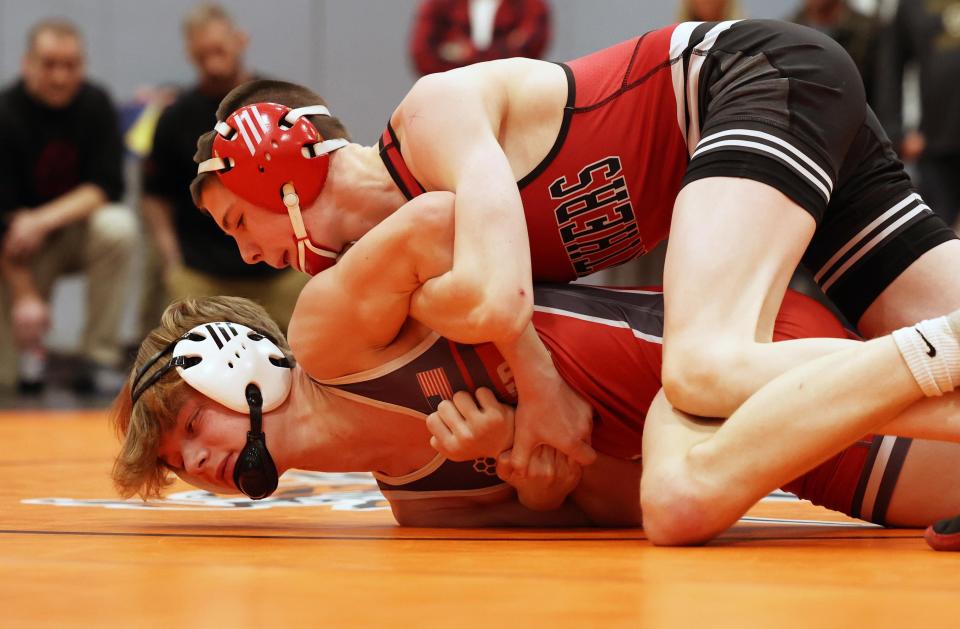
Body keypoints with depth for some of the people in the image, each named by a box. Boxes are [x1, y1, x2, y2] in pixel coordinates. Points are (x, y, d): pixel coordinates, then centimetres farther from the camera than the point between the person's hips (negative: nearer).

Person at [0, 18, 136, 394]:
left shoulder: (94, 104, -9)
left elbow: (107, 187, -15)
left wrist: (43, 220, -29)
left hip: (78, 230, 3)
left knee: (117, 226, -34)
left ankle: (100, 359, -20)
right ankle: (32, 342, 20)